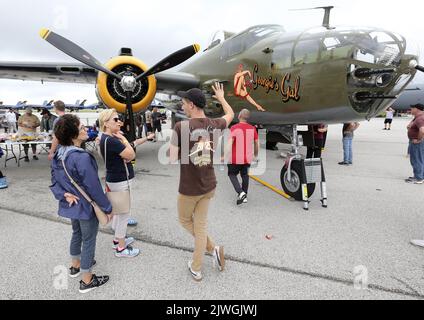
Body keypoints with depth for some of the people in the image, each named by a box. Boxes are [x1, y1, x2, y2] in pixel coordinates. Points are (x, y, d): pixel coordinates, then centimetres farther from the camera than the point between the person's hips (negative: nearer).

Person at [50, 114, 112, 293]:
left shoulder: (58, 154, -2)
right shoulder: (82, 157, -29)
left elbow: (54, 180, 3)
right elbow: (94, 187, -25)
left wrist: (64, 194, -10)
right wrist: (107, 208, -15)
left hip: (71, 204, 8)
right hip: (86, 207, -8)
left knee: (76, 234, 28)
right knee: (88, 240, 8)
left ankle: (76, 266, 49)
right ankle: (87, 280, 23)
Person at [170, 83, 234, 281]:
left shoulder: (181, 127, -20)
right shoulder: (214, 125, -4)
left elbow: (172, 158, -14)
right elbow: (230, 114, 19)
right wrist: (221, 97, 34)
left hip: (189, 188, -5)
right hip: (209, 186, 5)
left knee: (185, 220, 23)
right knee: (200, 225, 16)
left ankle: (213, 248, 21)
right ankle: (196, 269, 23)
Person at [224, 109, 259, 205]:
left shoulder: (234, 128, -13)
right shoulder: (252, 128, 0)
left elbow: (230, 142, -22)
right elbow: (257, 143, 7)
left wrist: (226, 155, -19)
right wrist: (256, 155, 21)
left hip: (235, 158, -4)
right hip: (247, 158, 4)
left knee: (232, 175, 12)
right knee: (245, 175, 19)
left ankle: (241, 193, -7)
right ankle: (244, 195, 25)